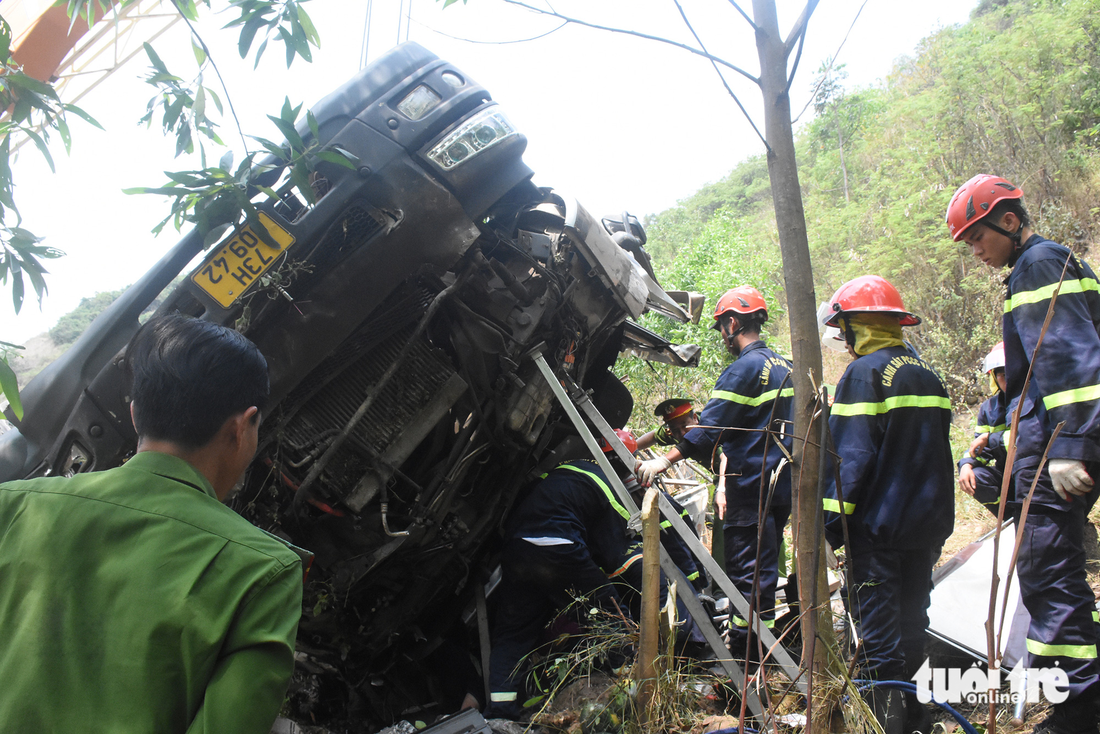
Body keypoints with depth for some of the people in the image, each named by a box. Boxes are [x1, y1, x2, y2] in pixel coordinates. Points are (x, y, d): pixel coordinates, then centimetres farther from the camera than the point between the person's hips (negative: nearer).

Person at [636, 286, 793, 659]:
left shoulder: (744, 367, -15)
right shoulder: (782, 365, 14)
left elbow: (710, 425, -22)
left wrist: (665, 460, -22)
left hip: (751, 488, -9)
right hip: (780, 485, 9)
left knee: (746, 575, -3)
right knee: (764, 570, 17)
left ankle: (743, 653, 2)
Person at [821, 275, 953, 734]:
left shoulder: (864, 372, -12)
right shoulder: (926, 373, 13)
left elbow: (851, 458, -19)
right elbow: (935, 452, 18)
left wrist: (833, 520, -15)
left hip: (878, 524, -8)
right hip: (927, 524, 8)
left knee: (877, 627, -2)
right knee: (911, 618, 16)